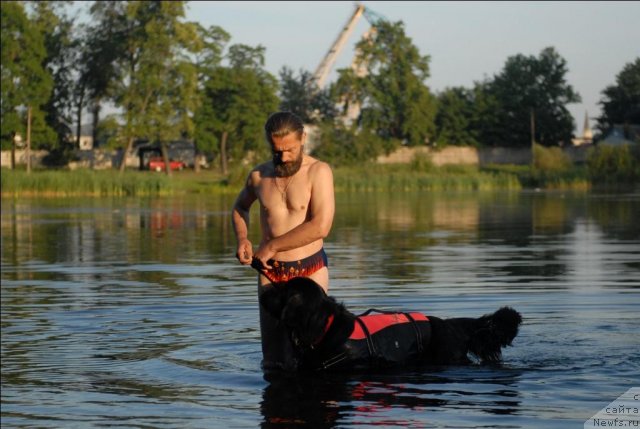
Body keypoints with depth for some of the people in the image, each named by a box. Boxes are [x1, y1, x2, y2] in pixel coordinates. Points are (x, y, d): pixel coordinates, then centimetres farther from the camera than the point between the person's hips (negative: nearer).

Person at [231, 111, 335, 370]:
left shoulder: (318, 171, -7)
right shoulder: (259, 175, 6)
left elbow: (321, 226, -18)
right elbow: (240, 207, 27)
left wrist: (271, 246, -12)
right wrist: (242, 240, 6)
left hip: (310, 271, -4)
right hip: (270, 273, 4)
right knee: (272, 362, 6)